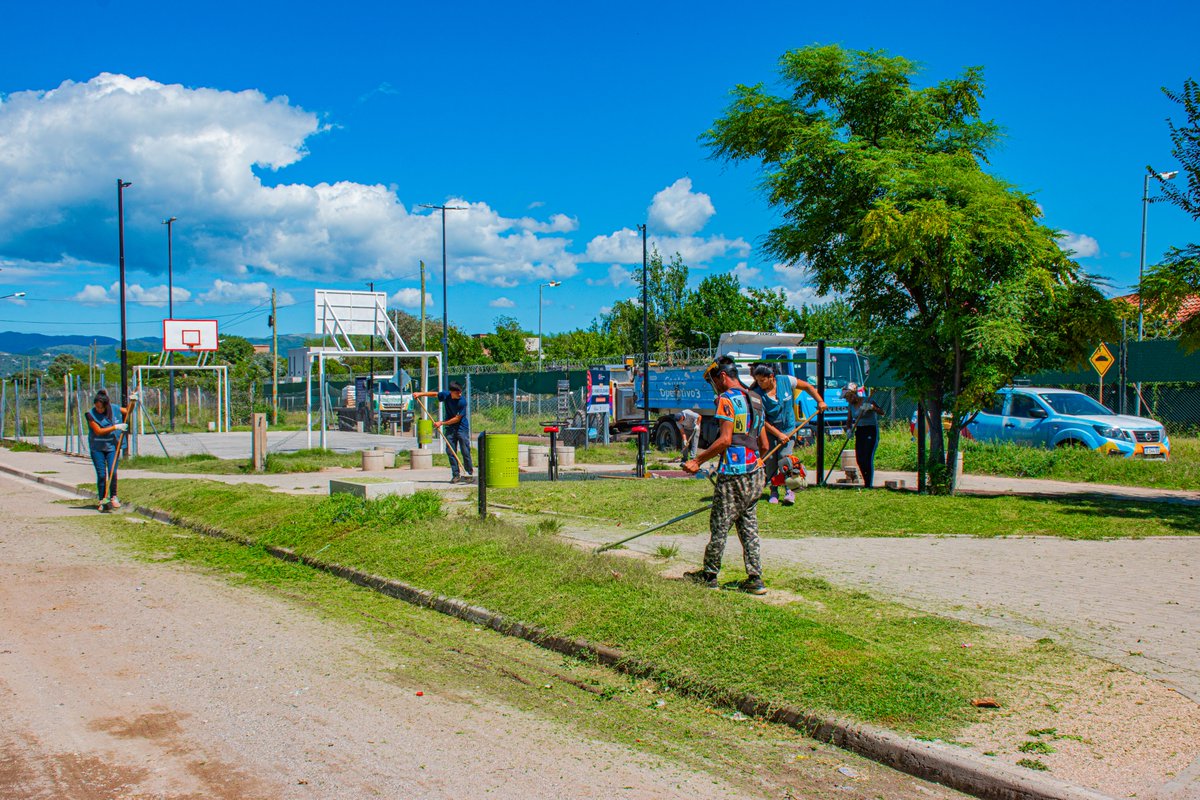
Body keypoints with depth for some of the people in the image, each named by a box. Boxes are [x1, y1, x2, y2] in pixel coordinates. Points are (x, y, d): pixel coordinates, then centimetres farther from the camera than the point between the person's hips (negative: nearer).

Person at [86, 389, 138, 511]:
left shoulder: (114, 409, 0)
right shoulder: (91, 414, -9)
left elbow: (128, 411, 17)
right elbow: (98, 431, -15)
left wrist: (132, 402, -2)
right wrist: (115, 427, -20)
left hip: (112, 446, 1)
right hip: (97, 448, -1)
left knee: (112, 472, -10)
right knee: (101, 475, -1)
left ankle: (113, 497, 5)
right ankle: (102, 500, 10)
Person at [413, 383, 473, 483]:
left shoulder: (462, 401, -20)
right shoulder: (446, 395, -8)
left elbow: (458, 418, -17)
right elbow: (434, 394, 13)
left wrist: (442, 423, -14)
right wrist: (420, 394, 6)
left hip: (462, 427, -4)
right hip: (449, 429, 4)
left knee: (465, 451, -8)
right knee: (451, 452, -1)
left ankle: (470, 474, 3)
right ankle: (456, 475, 2)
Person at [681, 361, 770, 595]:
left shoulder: (727, 399, -9)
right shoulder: (755, 400, 16)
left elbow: (725, 440, -18)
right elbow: (764, 444, 18)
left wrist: (698, 460, -12)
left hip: (733, 473, -8)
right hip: (755, 473, 8)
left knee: (719, 526, 3)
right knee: (749, 527, 11)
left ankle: (709, 576, 12)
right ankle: (755, 579, 9)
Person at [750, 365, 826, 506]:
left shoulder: (786, 381, -11)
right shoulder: (757, 394, -15)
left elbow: (808, 387, 5)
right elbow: (762, 420, -15)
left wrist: (820, 401, -4)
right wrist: (778, 434, -18)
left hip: (787, 428, 0)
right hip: (769, 430, 0)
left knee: (785, 457, -14)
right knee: (770, 460, -4)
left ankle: (790, 490, -10)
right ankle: (774, 491, 9)